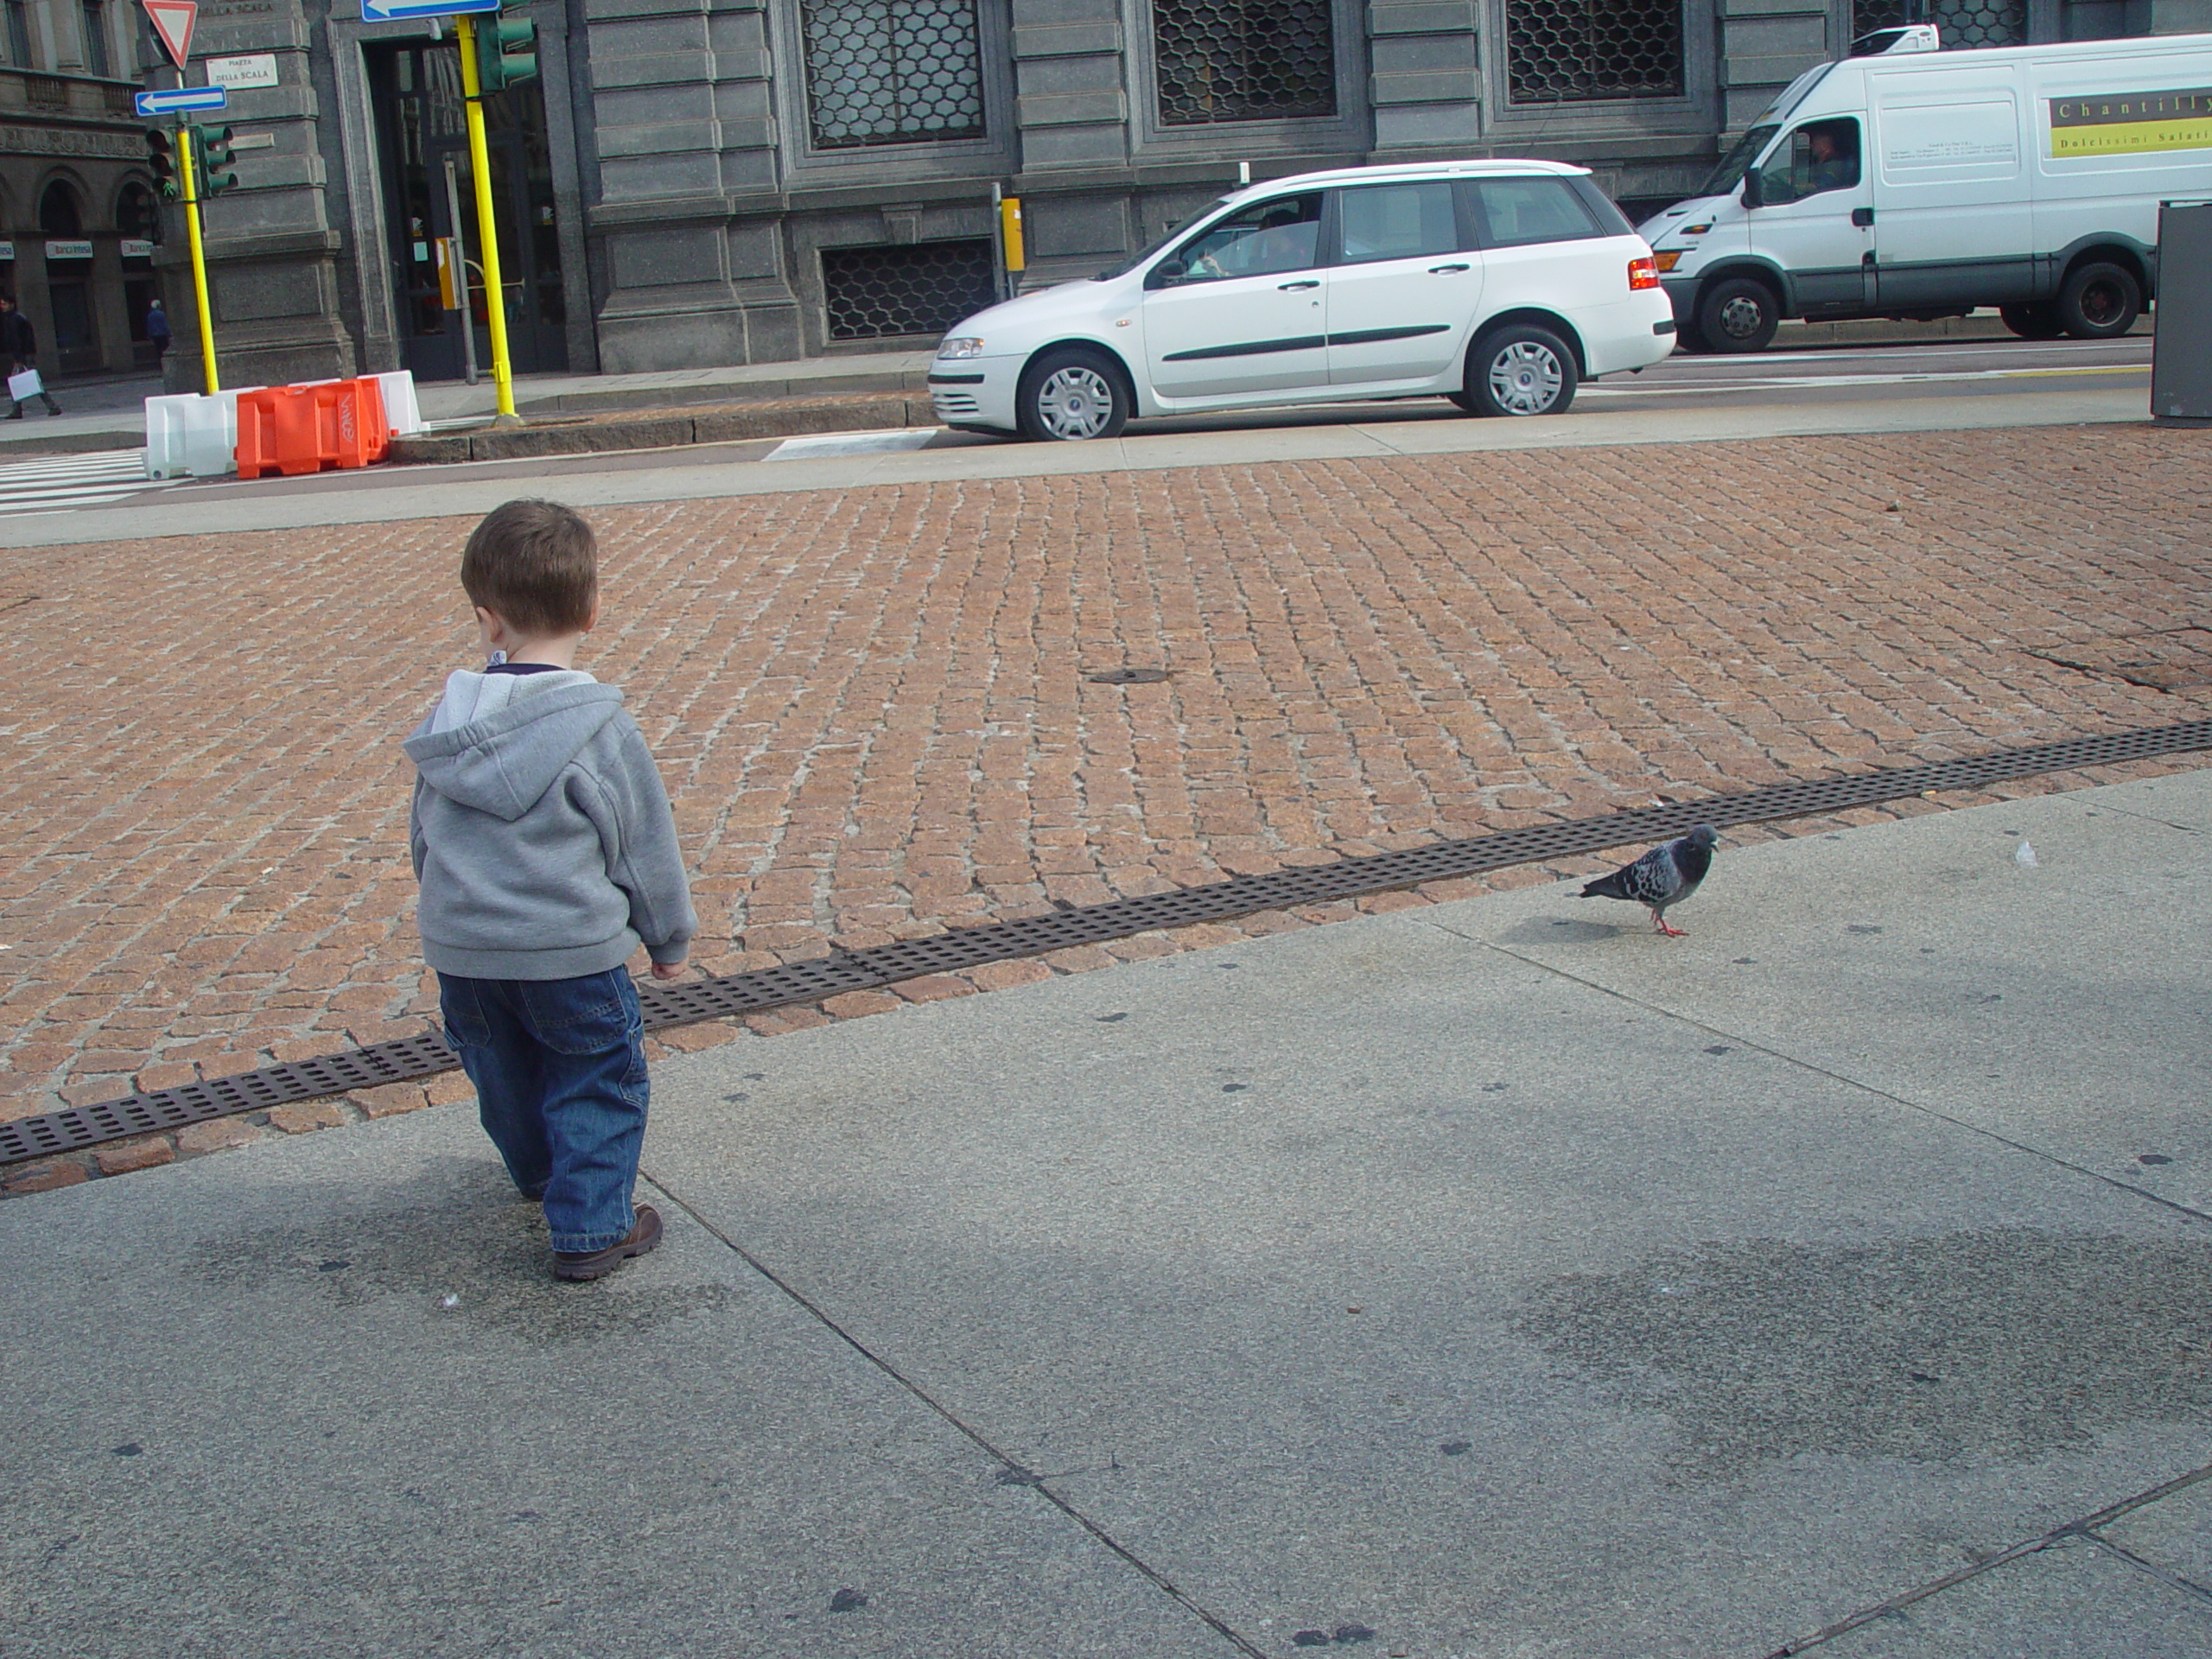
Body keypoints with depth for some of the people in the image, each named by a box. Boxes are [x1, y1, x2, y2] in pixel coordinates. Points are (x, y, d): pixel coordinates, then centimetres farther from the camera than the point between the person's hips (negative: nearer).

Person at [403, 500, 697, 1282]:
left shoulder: (450, 721, -1)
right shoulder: (599, 729, -15)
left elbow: (422, 832, 12)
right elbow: (645, 843, -7)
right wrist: (670, 937, 8)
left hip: (458, 946, 5)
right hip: (571, 946, -5)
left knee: (503, 1070, 25)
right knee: (600, 1079, 9)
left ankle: (538, 1172, 48)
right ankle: (591, 1227, 7)